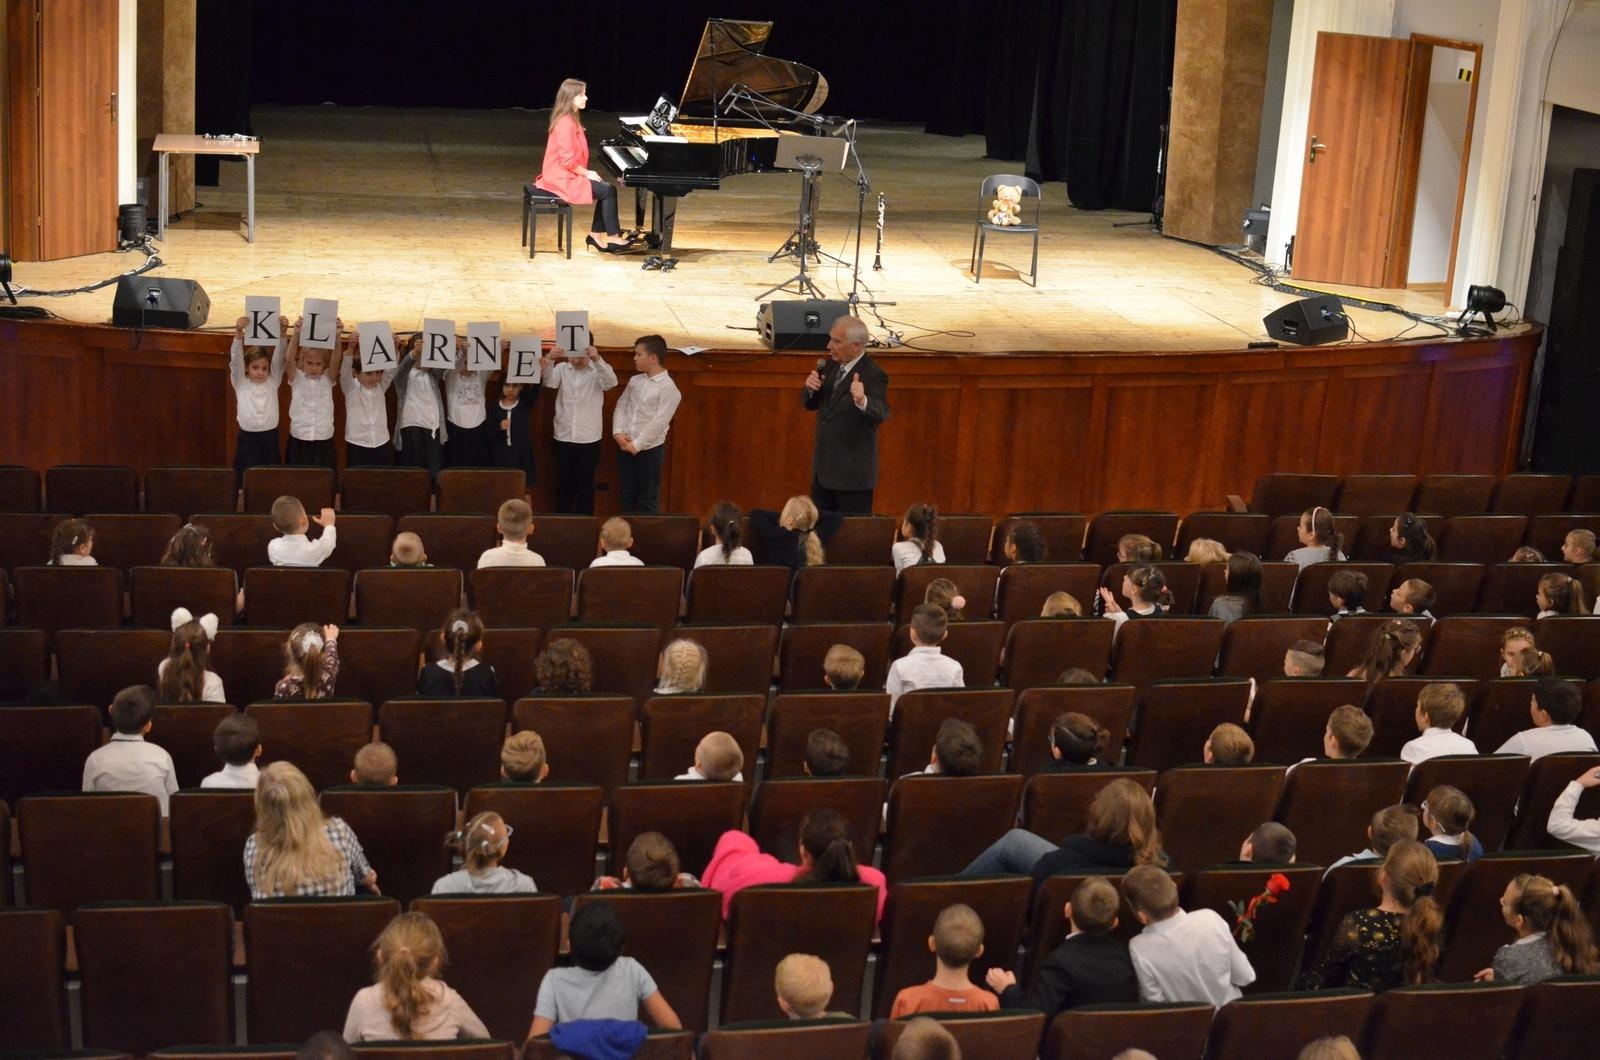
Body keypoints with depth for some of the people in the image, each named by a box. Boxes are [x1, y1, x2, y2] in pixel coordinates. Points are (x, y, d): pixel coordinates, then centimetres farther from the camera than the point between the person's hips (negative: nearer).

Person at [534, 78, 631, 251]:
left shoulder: (570, 120, 12)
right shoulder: (566, 123, -21)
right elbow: (568, 160, -24)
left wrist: (586, 172, 6)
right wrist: (587, 173, -13)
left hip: (567, 175, 10)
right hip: (563, 179, -10)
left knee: (606, 189, 6)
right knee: (608, 191, -12)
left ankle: (596, 234, 8)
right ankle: (612, 236, -3)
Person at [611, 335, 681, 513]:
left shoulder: (668, 388, -12)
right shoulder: (635, 381, 9)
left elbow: (659, 422, -17)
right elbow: (621, 406, 7)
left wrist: (637, 444, -18)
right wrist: (618, 433, -9)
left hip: (650, 449, -6)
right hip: (625, 447, 6)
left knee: (648, 498, 3)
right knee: (626, 495, 12)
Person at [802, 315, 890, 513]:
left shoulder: (873, 375, -19)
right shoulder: (832, 365, 4)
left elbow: (881, 413, -34)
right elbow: (811, 405, 11)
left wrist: (862, 401, -56)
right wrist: (811, 388, -12)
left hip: (853, 473, -7)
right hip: (823, 468, 8)